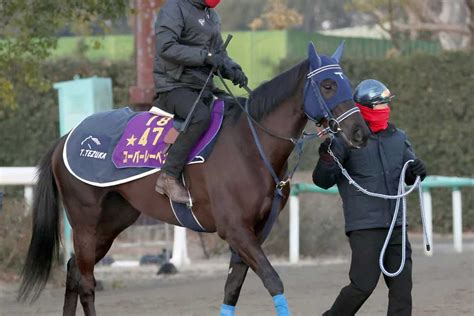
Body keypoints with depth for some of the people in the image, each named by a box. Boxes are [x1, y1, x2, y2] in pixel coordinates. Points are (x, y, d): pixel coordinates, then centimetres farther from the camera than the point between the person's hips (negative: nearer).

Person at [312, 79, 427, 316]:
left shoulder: (398, 138, 11)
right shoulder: (347, 139, -6)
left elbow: (408, 178, 18)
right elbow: (322, 181, -6)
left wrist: (417, 172, -5)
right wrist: (326, 158, -26)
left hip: (395, 224, 6)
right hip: (364, 225, -6)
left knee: (402, 286, 3)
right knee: (364, 285, -9)